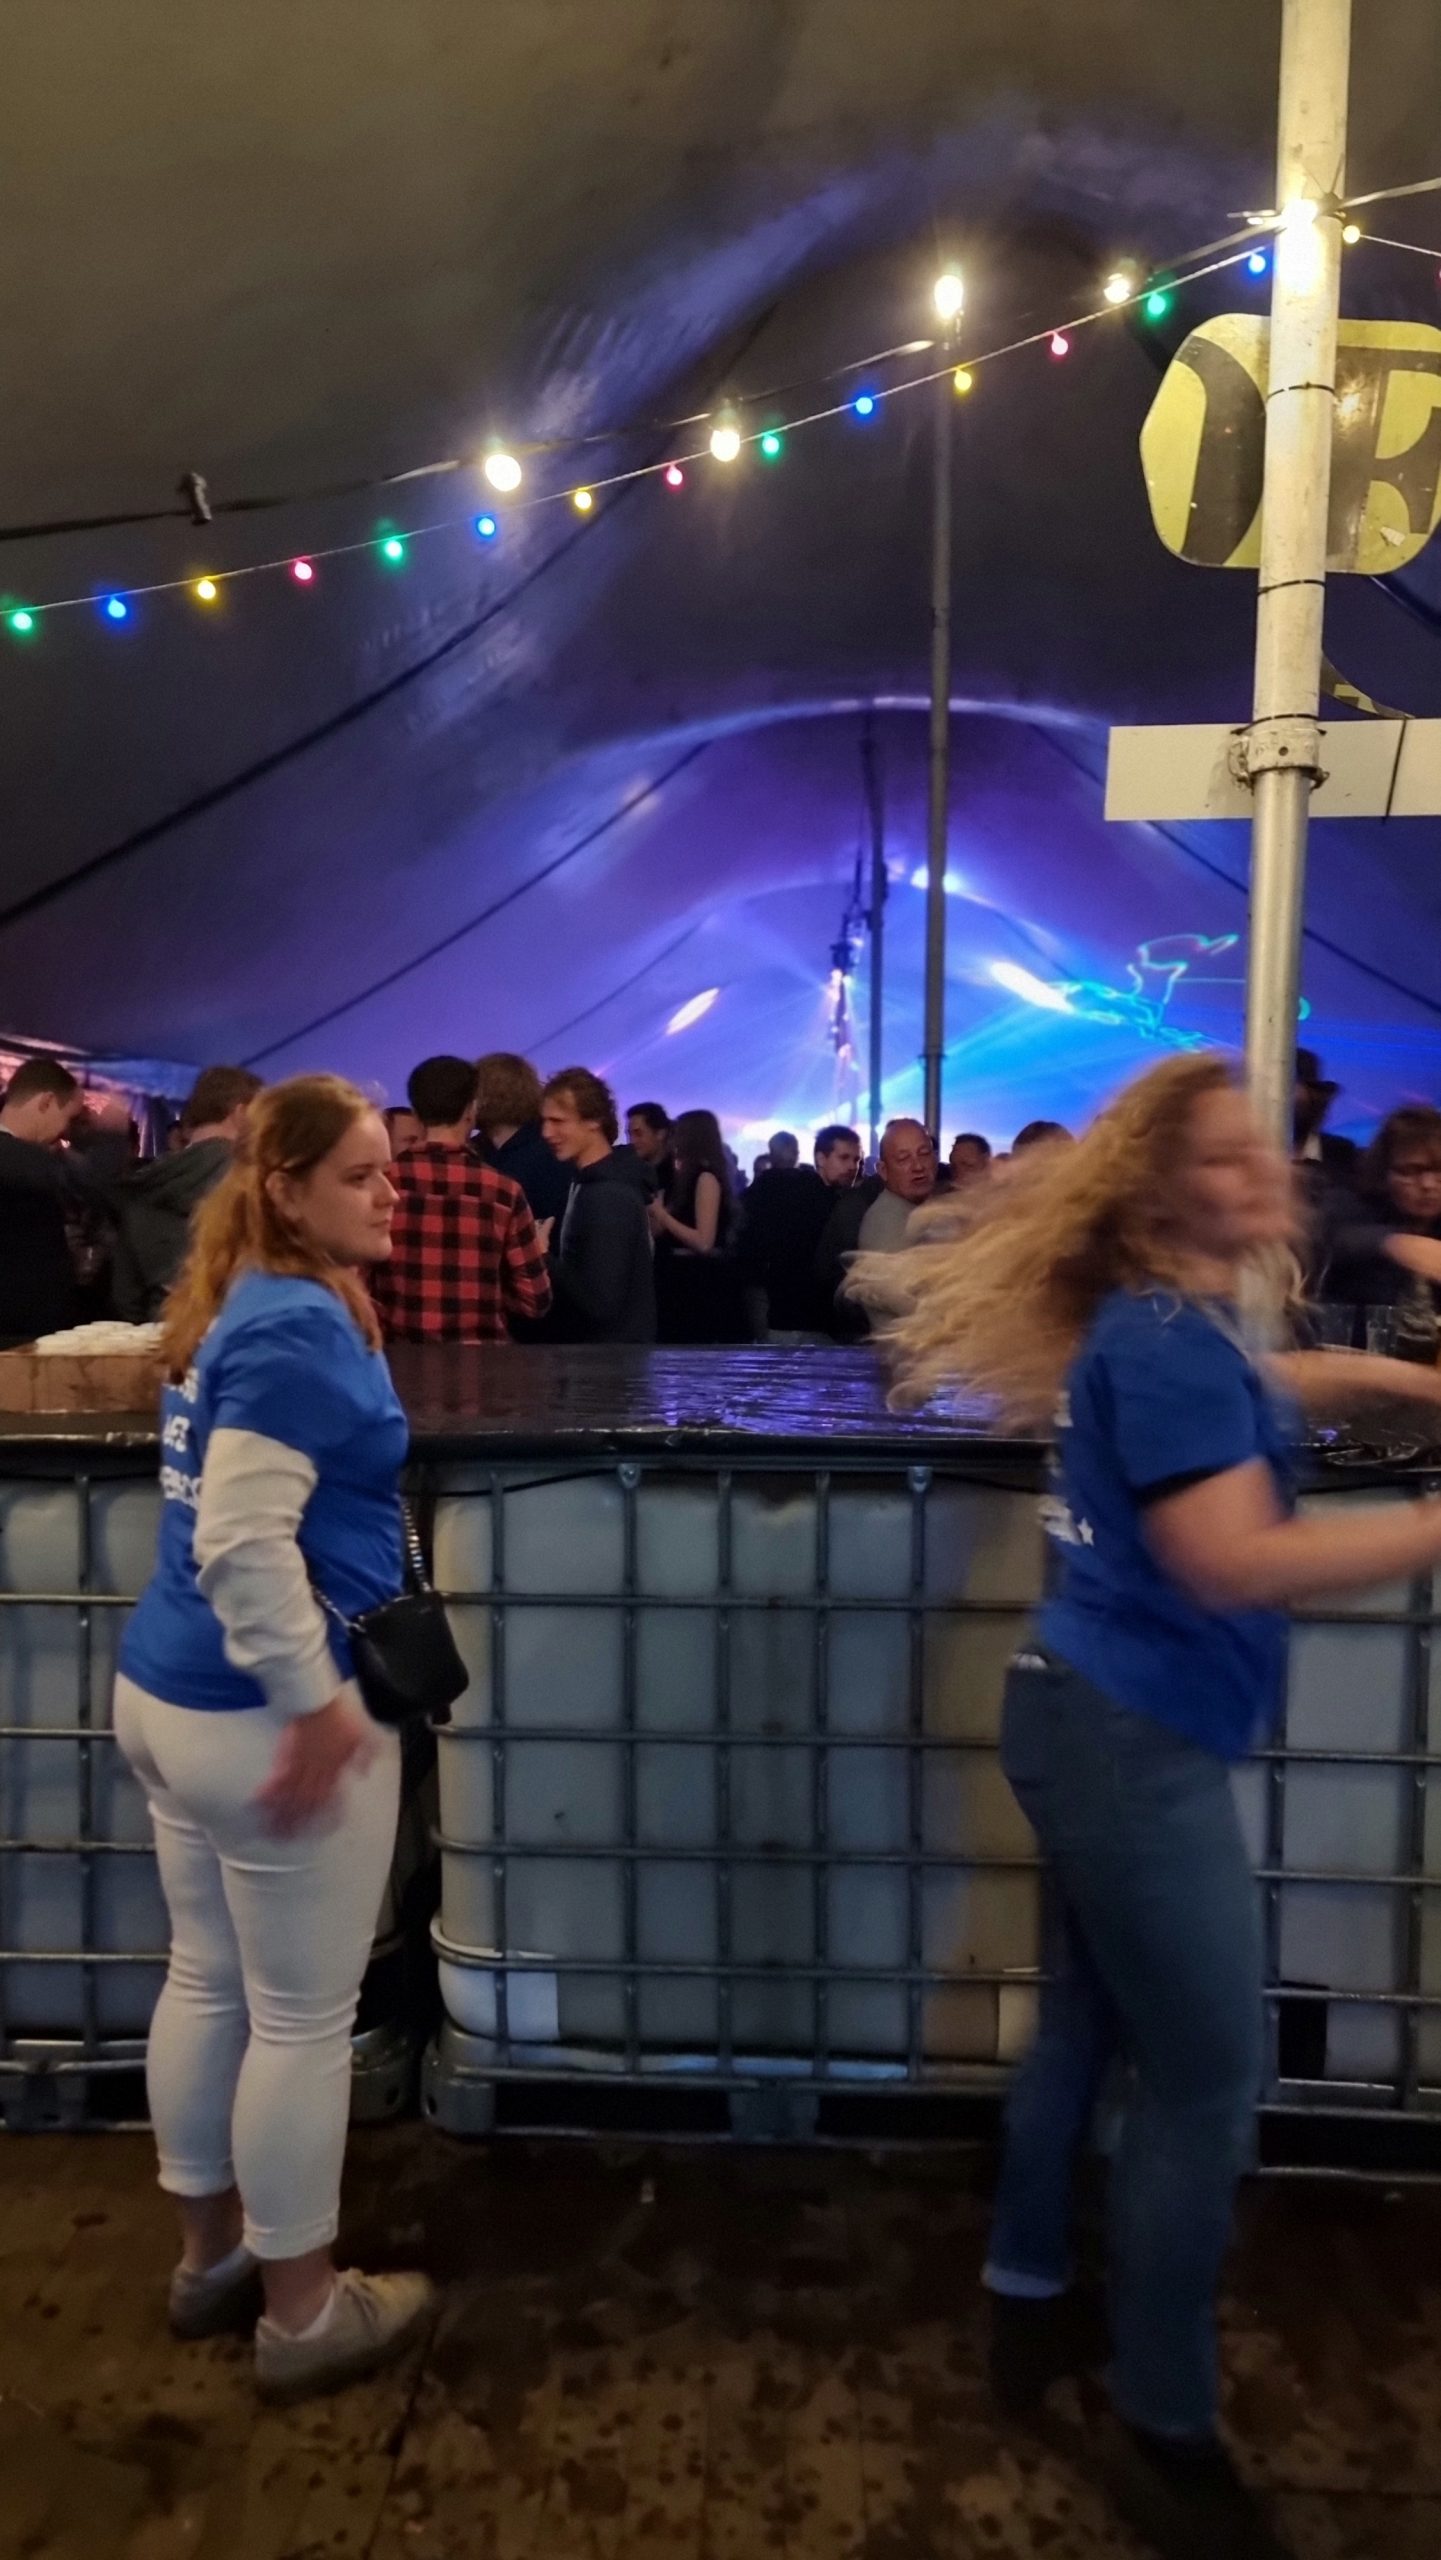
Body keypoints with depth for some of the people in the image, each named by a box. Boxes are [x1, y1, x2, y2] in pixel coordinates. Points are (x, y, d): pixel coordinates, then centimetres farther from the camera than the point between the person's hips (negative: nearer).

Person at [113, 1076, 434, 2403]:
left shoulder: (242, 1308, 9)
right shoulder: (299, 1327, -20)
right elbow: (245, 1541, -28)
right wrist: (318, 1701, -22)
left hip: (171, 1691, 10)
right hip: (263, 1714, -10)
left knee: (208, 1982, 22)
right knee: (304, 2018, 7)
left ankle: (211, 2251, 40)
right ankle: (305, 2311, 26)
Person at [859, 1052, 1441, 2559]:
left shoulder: (1182, 1322, 11)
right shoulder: (1167, 1336, -21)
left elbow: (1261, 1391, 33)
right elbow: (1233, 1562, -29)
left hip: (1111, 1720, 10)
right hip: (1137, 1738, -10)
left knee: (1089, 2019, 22)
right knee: (1209, 2080, 1)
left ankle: (1027, 2298, 40)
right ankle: (1163, 2432, 19)